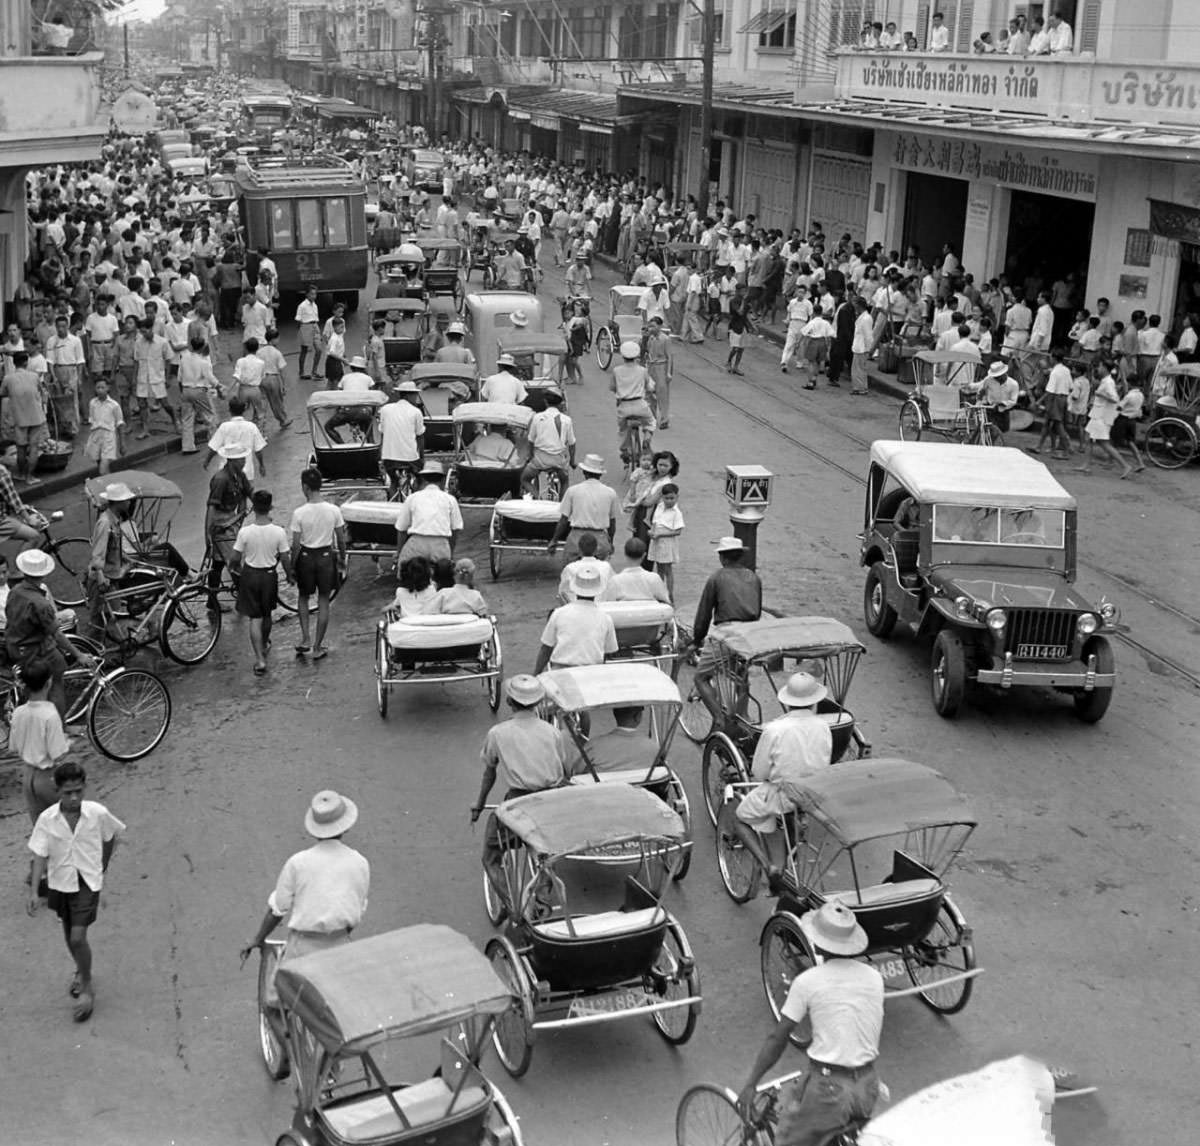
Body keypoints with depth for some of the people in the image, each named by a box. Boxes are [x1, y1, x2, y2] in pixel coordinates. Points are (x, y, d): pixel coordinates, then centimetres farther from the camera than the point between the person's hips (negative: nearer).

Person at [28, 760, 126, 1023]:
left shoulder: (98, 813, -17)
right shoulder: (47, 819, -15)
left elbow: (113, 836, 2)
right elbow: (40, 856, -12)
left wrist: (102, 868, 9)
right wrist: (34, 891, -17)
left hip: (87, 883, -3)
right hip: (59, 883, 3)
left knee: (78, 937, -10)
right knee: (69, 935, 19)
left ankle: (87, 987, 11)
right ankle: (81, 971, 47)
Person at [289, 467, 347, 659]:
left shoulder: (299, 513, -17)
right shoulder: (333, 510, -10)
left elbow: (295, 545, -13)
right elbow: (341, 539, -2)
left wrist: (291, 566, 0)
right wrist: (342, 560, 14)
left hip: (306, 557, -1)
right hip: (326, 556, 1)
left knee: (304, 598, 22)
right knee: (323, 602, 11)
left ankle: (305, 640, 13)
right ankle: (318, 648, 16)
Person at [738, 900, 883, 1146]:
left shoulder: (807, 981, -9)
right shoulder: (874, 978, 3)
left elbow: (778, 1039, -5)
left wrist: (750, 1084, 5)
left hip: (828, 1086, -5)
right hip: (868, 1087, 5)